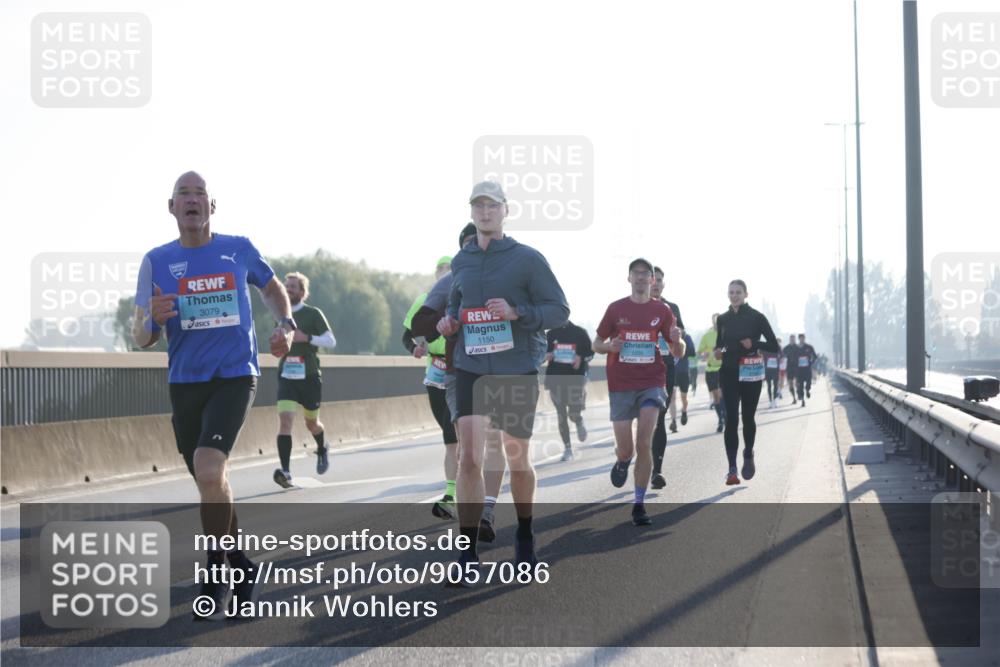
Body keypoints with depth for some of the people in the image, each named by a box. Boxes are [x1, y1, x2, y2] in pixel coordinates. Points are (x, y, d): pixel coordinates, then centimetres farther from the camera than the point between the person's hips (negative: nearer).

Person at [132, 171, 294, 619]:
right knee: (211, 482, 12)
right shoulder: (157, 261, 1)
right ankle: (240, 565, 33)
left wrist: (285, 324, 2)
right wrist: (152, 319, -23)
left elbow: (272, 288, 21)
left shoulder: (239, 250, 1)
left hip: (234, 377, -3)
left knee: (209, 471, -23)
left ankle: (216, 578, -11)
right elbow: (141, 339, 0)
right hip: (184, 382, 3)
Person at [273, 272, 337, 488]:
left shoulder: (313, 314, -4)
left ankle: (322, 450, 48)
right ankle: (286, 472, -24)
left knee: (311, 422, 13)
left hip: (309, 376, -2)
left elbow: (331, 341, -8)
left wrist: (307, 338, -20)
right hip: (287, 376, 2)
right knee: (284, 419, -18)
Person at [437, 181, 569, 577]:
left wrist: (517, 313, -21)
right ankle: (468, 554, -7)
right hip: (471, 369, 2)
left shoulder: (527, 259, -4)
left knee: (518, 461, 10)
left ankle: (525, 535, 34)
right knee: (469, 458, -11)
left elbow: (560, 311, -5)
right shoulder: (460, 262, 9)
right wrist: (448, 321, 3)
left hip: (517, 370, -2)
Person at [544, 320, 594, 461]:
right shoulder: (551, 334, 8)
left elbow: (590, 352, 6)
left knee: (574, 414, -7)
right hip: (555, 379, 2)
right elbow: (542, 353, 14)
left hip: (576, 378, -2)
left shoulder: (579, 332, 2)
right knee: (561, 415, 2)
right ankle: (567, 448, 12)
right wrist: (546, 356, -9)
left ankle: (580, 424, 31)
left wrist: (581, 358, -13)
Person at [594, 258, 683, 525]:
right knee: (625, 449, 1)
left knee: (644, 443, -15)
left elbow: (678, 353, 9)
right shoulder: (616, 308, 4)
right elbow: (596, 344, 10)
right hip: (620, 385, 0)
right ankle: (622, 462, 40)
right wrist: (610, 346, -13)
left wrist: (676, 341, -14)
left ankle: (639, 505, -8)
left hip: (652, 383, 0)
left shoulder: (662, 310, 5)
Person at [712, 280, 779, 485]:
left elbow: (774, 346, -2)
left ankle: (748, 456, 35)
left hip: (751, 373, -2)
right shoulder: (723, 319, 7)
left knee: (748, 417, 9)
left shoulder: (756, 317, -3)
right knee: (731, 419, -9)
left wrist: (754, 344, -18)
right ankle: (732, 469, -13)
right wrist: (718, 352, -3)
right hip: (729, 373, 2)